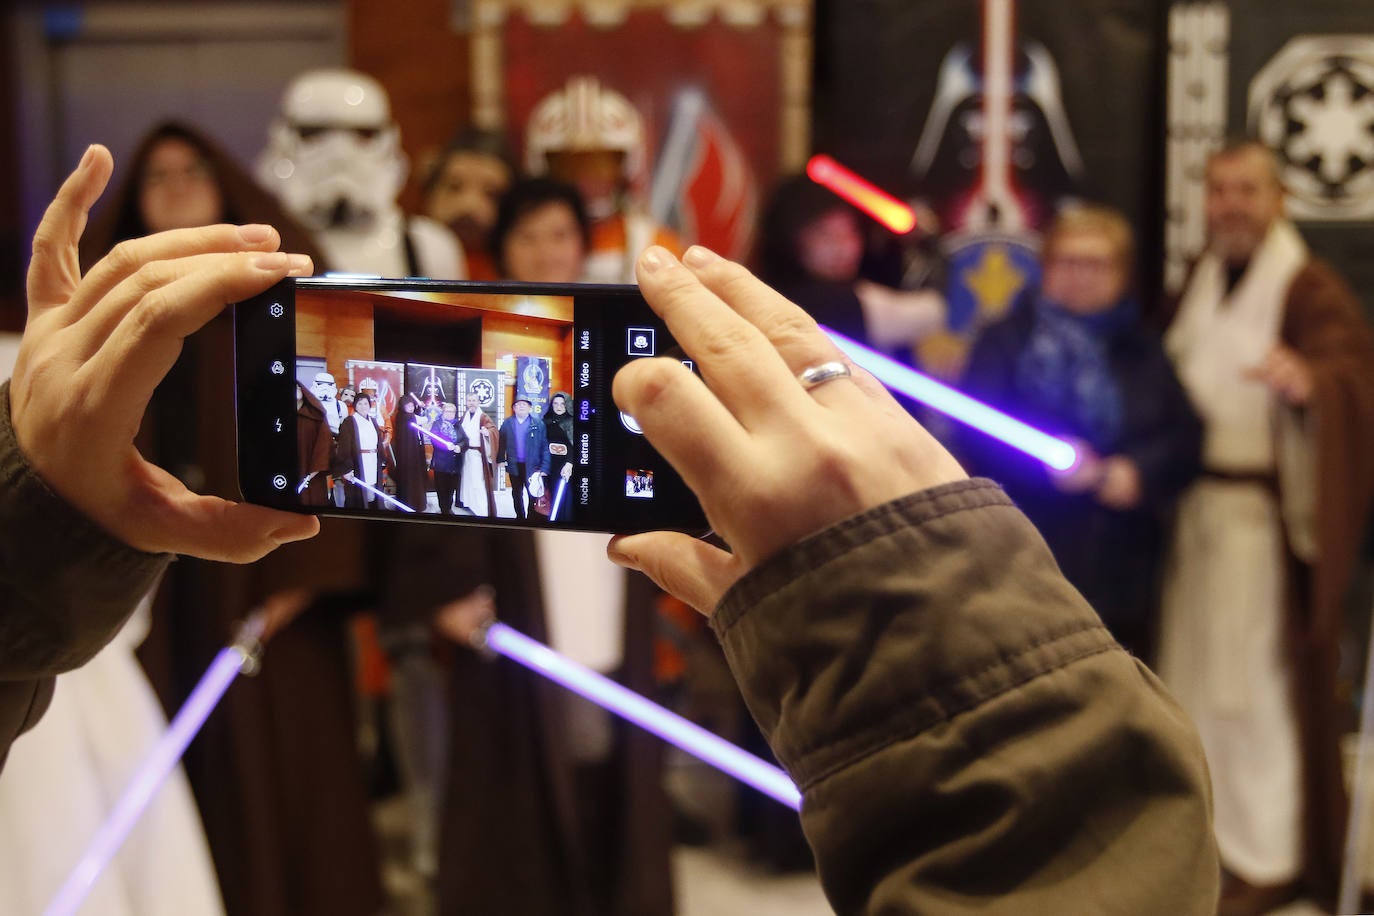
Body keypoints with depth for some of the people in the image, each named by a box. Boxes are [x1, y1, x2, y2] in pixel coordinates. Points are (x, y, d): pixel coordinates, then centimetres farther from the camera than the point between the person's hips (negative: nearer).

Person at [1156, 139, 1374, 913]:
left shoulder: (1310, 288, -13)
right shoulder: (1204, 278, 11)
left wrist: (1308, 381, -49)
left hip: (1261, 509, -7)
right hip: (1195, 497, 8)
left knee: (1255, 682, -3)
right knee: (1193, 674, 16)